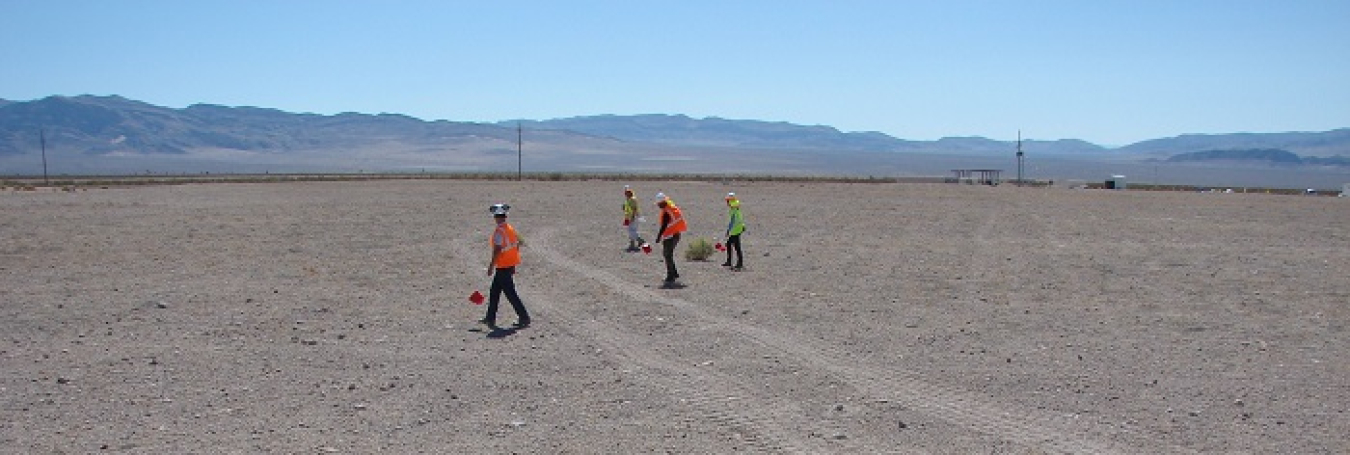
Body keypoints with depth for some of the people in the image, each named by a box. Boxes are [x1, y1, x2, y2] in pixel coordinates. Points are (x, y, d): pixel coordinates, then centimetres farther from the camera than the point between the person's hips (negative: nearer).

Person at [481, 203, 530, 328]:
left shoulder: (499, 231, -17)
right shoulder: (511, 229, 9)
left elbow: (497, 250, -22)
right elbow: (517, 246, 15)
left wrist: (491, 266, -15)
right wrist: (513, 266, 22)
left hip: (503, 267, -9)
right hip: (511, 265, 9)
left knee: (510, 293, -4)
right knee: (494, 291, 17)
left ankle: (524, 317, -1)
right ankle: (490, 318, 23)